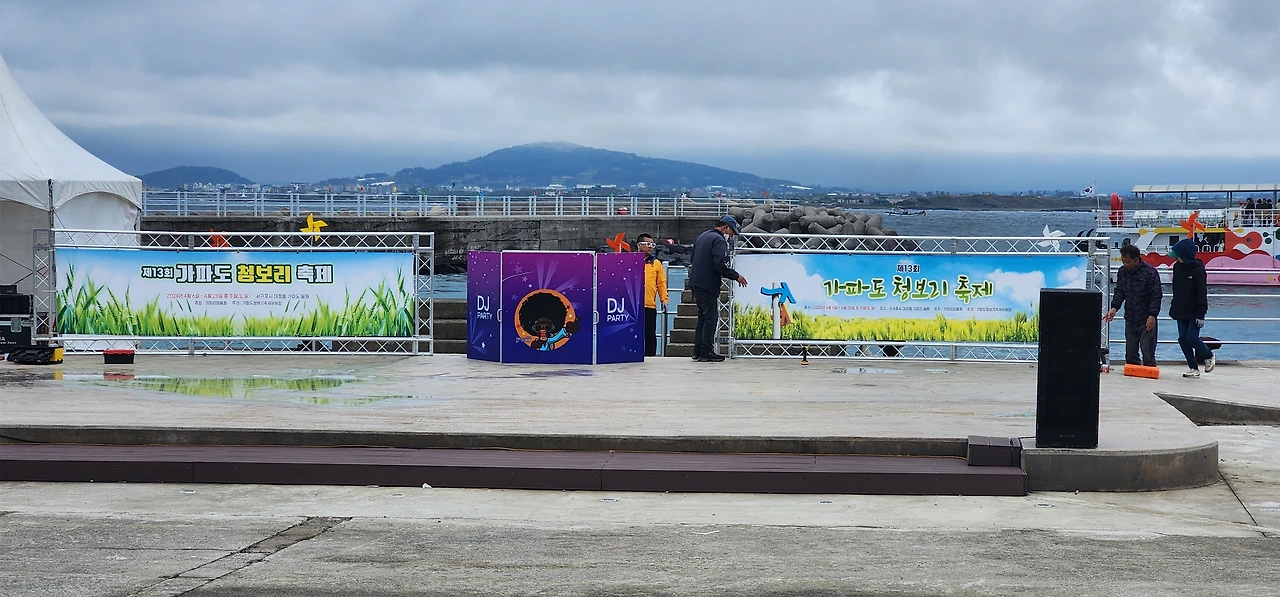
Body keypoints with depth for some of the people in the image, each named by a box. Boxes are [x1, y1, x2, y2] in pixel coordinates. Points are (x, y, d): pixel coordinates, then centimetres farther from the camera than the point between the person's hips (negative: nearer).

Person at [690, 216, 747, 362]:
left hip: (695, 283, 9)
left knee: (703, 317, 15)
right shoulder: (719, 240, -11)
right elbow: (720, 265, -21)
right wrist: (736, 276, -10)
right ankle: (706, 353, -5)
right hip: (708, 285, -9)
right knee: (711, 317, -4)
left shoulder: (702, 237, 19)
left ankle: (698, 352, 14)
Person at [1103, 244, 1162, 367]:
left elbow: (1156, 296, -11)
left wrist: (1152, 315, -16)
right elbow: (1119, 291, 10)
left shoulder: (1150, 272, -13)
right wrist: (1114, 307, -5)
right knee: (1130, 352, 9)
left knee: (1147, 351, -7)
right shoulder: (1123, 271, 4)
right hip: (1130, 319, 6)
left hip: (1147, 320, -6)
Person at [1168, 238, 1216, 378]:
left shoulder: (1198, 270, -15)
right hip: (1181, 311, 7)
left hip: (1194, 312, -7)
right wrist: (1174, 307, 19)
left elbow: (1202, 293, -15)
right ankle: (1193, 368, 12)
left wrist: (1201, 315, -17)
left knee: (1191, 337, -12)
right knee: (1183, 339, 2)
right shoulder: (1177, 267, 3)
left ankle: (1209, 356, 16)